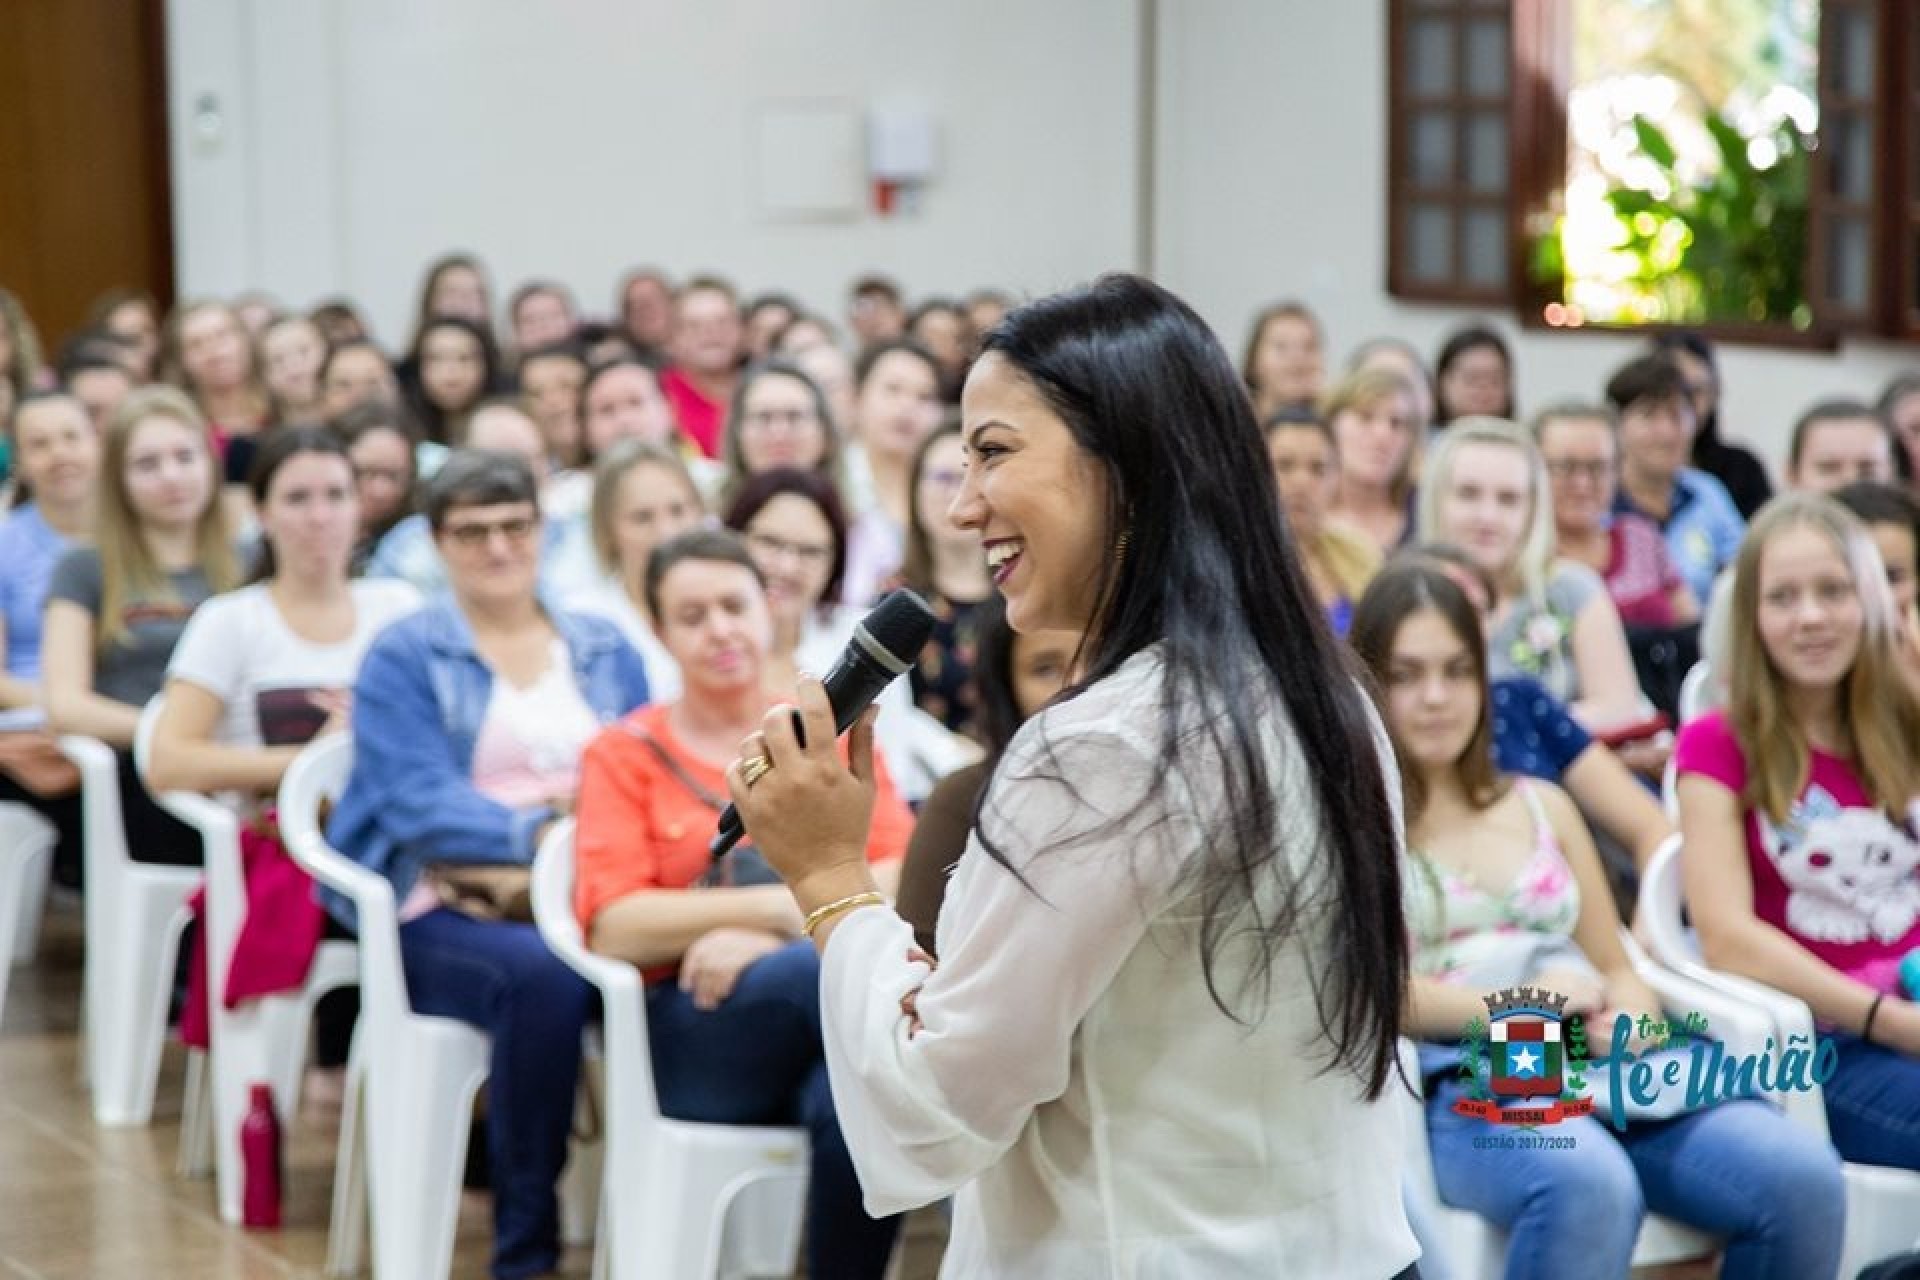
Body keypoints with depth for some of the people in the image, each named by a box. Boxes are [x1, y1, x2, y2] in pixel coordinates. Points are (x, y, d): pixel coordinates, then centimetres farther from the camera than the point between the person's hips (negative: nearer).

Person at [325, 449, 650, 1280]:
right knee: (544, 974, -37)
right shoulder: (402, 658, 6)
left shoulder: (606, 652, 21)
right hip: (447, 906, -3)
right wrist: (536, 833, -24)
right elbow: (419, 803, -8)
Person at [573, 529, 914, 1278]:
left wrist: (765, 938, -14)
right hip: (697, 1026, -2)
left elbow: (902, 882, 2)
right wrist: (785, 907, -12)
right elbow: (615, 931, -2)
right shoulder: (627, 754, 12)